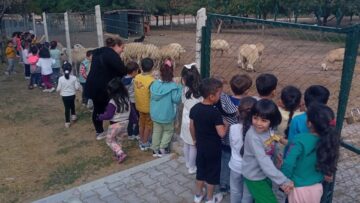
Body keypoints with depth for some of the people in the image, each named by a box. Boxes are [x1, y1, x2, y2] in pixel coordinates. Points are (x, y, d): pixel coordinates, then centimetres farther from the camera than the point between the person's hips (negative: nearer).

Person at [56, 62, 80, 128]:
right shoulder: (74, 78, -13)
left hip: (64, 96, -1)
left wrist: (57, 89, 14)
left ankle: (67, 122, 14)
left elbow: (58, 89, -10)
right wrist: (78, 84, 12)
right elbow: (77, 87, -9)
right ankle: (73, 115, 42)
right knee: (72, 106, 28)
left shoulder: (61, 79, -14)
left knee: (67, 108, 8)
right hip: (72, 95, 1)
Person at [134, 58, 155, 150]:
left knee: (141, 123, 22)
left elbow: (135, 90, 3)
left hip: (139, 105, 6)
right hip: (149, 107, -6)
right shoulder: (152, 81, -26)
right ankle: (145, 143, 24)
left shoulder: (136, 77, -7)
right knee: (148, 125, 13)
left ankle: (141, 141, 36)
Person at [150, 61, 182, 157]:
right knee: (168, 131, 18)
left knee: (156, 131, 19)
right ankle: (162, 149, 14)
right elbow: (176, 99, -18)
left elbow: (151, 97, 6)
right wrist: (180, 88, -9)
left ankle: (155, 150, 26)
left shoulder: (154, 84, -4)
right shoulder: (173, 86, -20)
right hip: (167, 115, -4)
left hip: (155, 114, 5)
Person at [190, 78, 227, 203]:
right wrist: (226, 125, -8)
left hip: (200, 145, 6)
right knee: (212, 172, 12)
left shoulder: (195, 108, -7)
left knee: (200, 169, 21)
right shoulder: (215, 112, -26)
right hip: (213, 148, -6)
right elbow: (221, 133, -27)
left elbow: (191, 127, 4)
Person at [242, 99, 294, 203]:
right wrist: (283, 181, -34)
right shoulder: (253, 136, -34)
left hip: (265, 174, 7)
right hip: (254, 177, -7)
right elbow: (264, 162, -35)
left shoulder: (269, 129, -12)